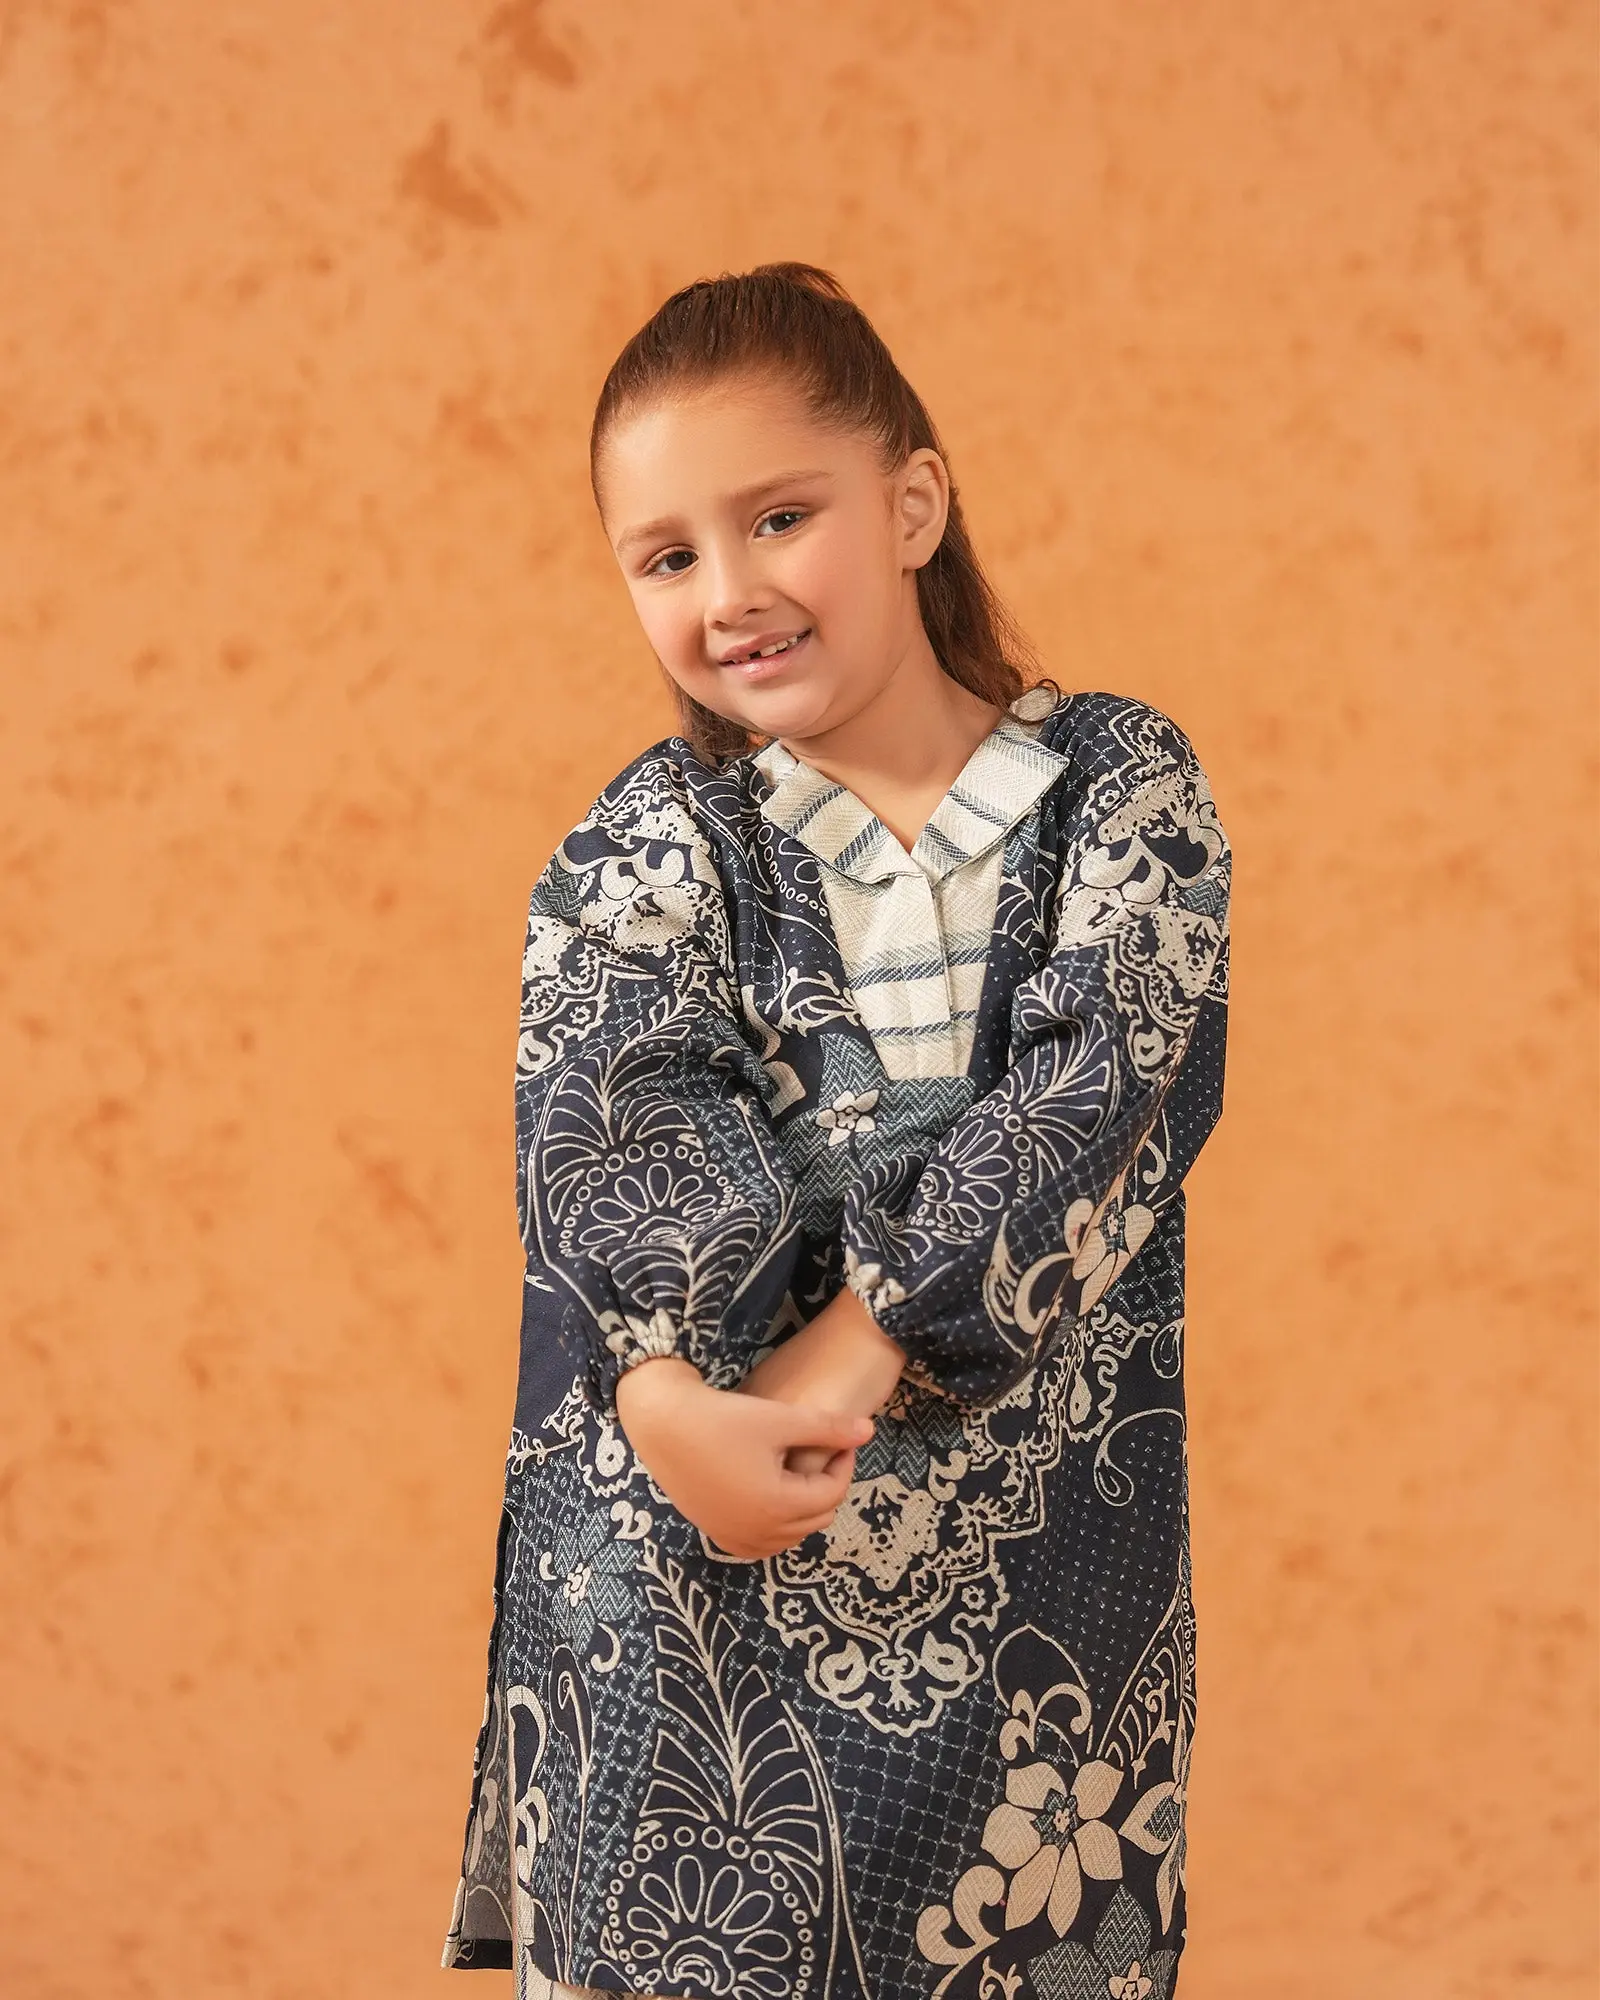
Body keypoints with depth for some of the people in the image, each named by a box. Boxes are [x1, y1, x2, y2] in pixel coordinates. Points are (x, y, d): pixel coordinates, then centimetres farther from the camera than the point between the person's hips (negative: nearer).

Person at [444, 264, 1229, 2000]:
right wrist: (669, 1392, -33)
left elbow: (1110, 1089, -11)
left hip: (1044, 1532, 0)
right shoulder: (648, 841, 3)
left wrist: (861, 1349, -23)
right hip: (683, 1535, 1)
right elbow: (609, 1120, -13)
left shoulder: (1121, 786, 2)